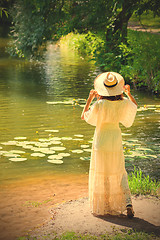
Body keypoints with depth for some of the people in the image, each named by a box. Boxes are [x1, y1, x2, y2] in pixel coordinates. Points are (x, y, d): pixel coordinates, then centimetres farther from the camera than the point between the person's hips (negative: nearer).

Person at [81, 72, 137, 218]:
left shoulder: (99, 105, -19)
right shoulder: (124, 103, -9)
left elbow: (84, 116, -5)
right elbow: (135, 106, 14)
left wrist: (90, 99, 0)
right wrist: (128, 93, 23)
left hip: (101, 141, -3)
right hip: (116, 141, 3)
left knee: (101, 175, 10)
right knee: (119, 173, 15)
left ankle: (103, 207, 18)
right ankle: (128, 202, 0)